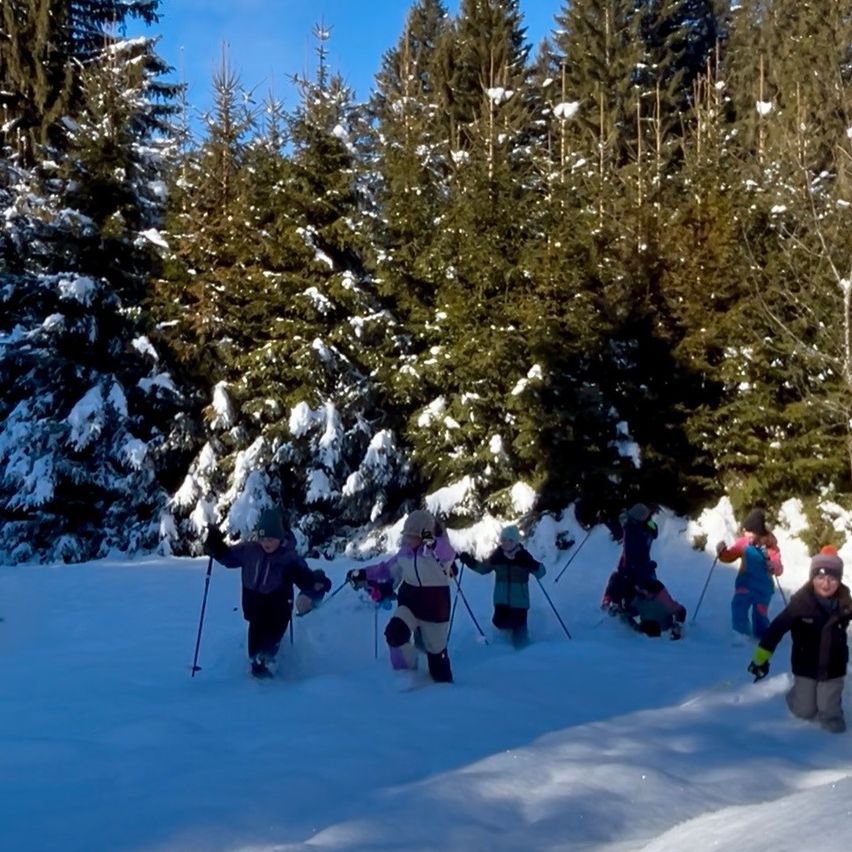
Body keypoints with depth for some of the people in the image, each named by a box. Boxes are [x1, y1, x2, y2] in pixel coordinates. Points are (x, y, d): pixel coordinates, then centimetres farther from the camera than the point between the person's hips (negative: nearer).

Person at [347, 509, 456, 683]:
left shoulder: (438, 547, -17)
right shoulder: (405, 550, 2)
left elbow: (448, 555, -41)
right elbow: (388, 569, 16)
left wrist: (432, 544, -59)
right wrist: (362, 574, 11)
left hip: (434, 603, -5)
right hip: (410, 598, 5)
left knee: (436, 649, 5)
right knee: (395, 633, -20)